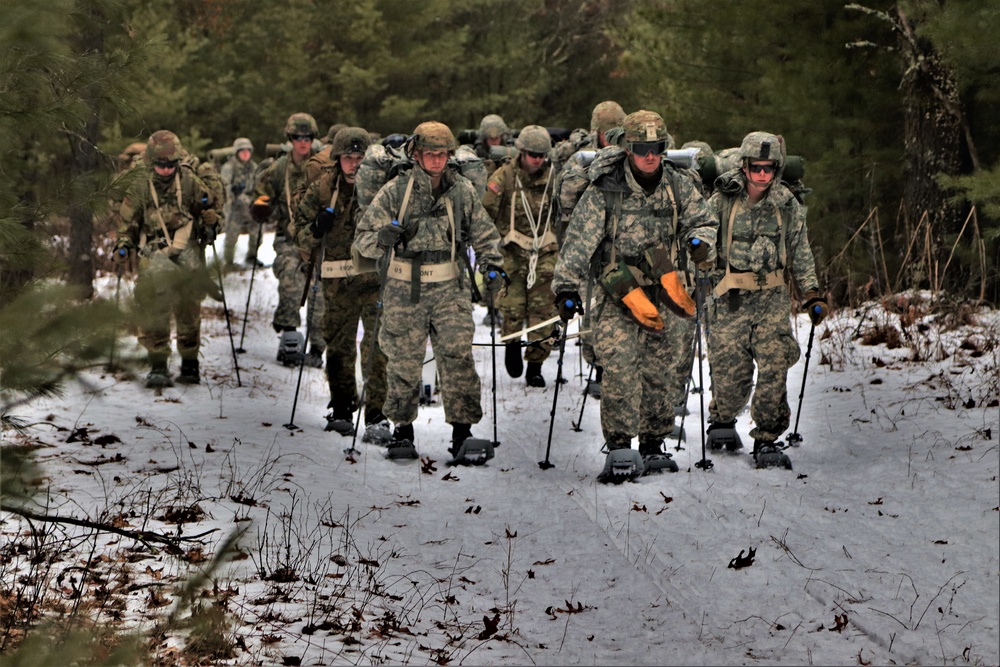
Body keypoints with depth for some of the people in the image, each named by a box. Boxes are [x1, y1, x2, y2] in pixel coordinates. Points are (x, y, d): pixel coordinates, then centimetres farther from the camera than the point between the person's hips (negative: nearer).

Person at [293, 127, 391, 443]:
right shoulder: (323, 188, 4)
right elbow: (300, 224, 12)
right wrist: (314, 230, -10)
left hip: (373, 277, -3)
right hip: (337, 280, 3)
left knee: (375, 345, -11)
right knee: (338, 345, 12)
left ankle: (377, 417, -10)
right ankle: (342, 410, 27)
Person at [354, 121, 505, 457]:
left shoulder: (462, 190, 5)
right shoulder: (395, 191, -1)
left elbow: (484, 234, 16)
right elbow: (362, 238, 1)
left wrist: (492, 265, -1)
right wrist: (383, 237, -21)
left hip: (451, 287, 1)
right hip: (404, 289, -1)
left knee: (457, 355, -8)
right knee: (404, 360, 4)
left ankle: (462, 427, -1)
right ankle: (402, 427, 20)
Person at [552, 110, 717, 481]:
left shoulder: (678, 187, 3)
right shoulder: (605, 191, -6)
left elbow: (703, 221, 13)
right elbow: (579, 242, -7)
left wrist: (699, 241, -10)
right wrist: (567, 288, -13)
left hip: (664, 293, 3)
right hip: (619, 293, -3)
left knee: (658, 373, 7)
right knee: (620, 371, -17)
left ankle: (652, 447, 20)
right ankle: (618, 447, -12)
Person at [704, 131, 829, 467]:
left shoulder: (788, 206, 4)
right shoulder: (723, 200, -4)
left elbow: (801, 253, 11)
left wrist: (812, 295, 8)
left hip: (772, 296, 2)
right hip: (730, 297, -2)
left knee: (775, 367, -10)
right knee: (730, 368, -1)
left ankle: (767, 439, 1)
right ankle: (721, 421, 29)